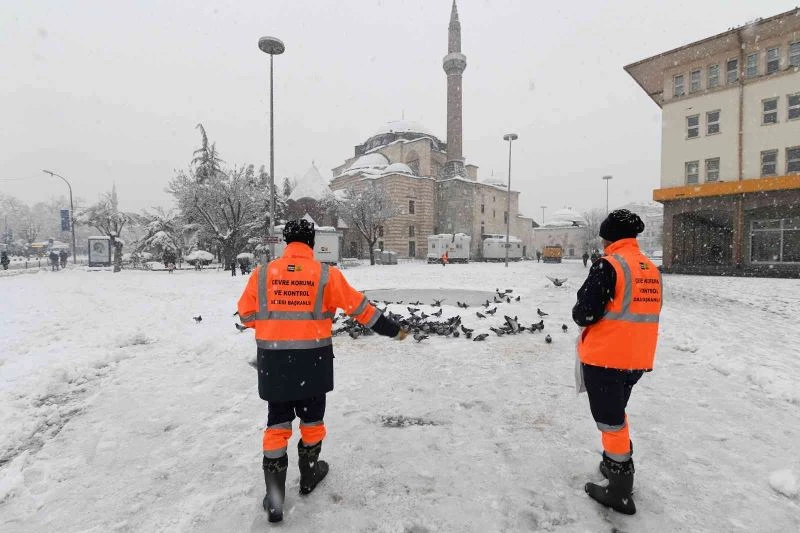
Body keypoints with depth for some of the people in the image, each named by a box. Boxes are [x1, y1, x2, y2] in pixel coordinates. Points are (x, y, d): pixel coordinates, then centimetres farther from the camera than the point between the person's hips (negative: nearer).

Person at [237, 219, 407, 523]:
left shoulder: (261, 274, -2)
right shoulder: (326, 274, -7)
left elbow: (246, 316, 7)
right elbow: (359, 308, -4)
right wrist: (392, 330, 7)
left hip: (273, 362, 2)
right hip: (312, 361, -1)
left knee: (277, 424, 14)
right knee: (311, 418, 19)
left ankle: (275, 498, 18)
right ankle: (309, 476, 39)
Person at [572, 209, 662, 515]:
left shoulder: (608, 266, -18)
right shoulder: (652, 270, 7)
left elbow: (586, 313, -20)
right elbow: (644, 312, 15)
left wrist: (579, 316, 1)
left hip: (605, 357, -8)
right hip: (637, 358, 8)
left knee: (610, 419, 5)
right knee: (617, 411, 26)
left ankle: (621, 493, 17)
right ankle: (617, 464, 42)